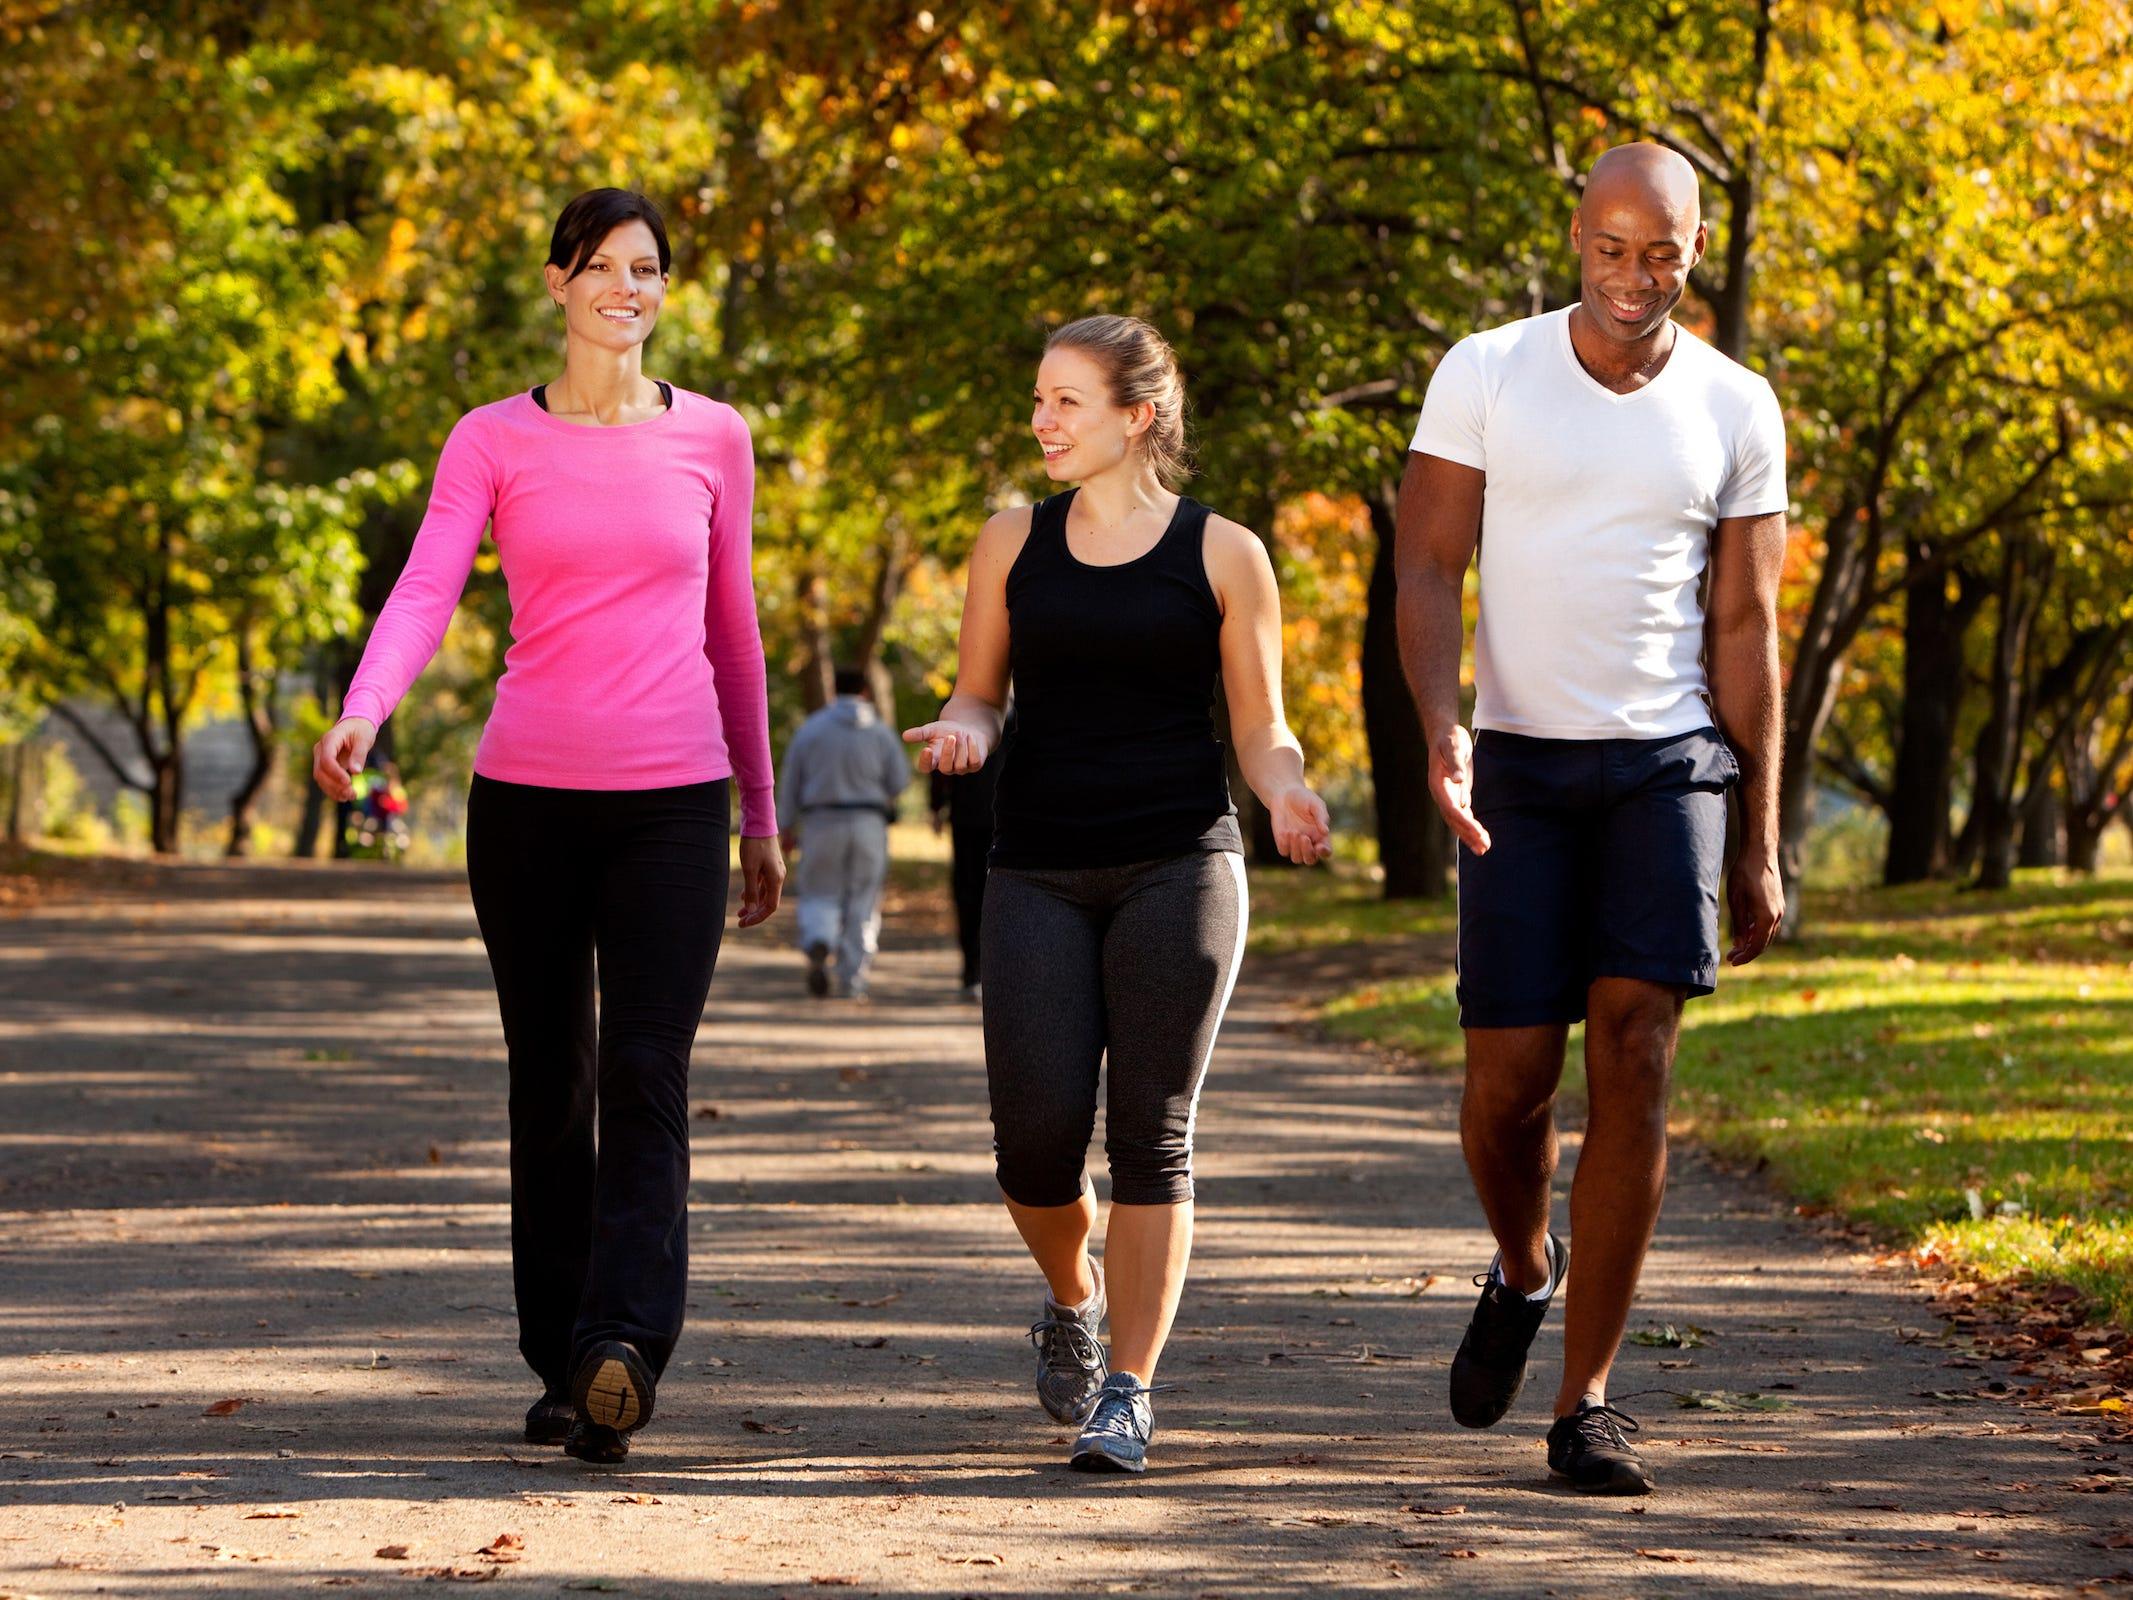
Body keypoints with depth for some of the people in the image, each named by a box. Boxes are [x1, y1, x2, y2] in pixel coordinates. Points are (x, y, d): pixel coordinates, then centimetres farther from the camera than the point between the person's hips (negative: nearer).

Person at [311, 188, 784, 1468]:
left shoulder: (712, 440, 9)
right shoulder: (494, 443, 5)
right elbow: (426, 593, -9)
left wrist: (762, 815, 17)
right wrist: (362, 714, -28)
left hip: (672, 798, 0)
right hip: (528, 793, 0)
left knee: (646, 1077, -14)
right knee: (549, 1086, 6)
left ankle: (622, 1350, -24)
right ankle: (562, 1365, 14)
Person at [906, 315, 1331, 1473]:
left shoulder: (1221, 555, 3)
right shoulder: (1014, 544, 9)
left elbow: (1261, 731, 7)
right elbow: (980, 690, 16)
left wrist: (1288, 795, -15)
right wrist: (959, 728, -7)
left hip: (1178, 866, -2)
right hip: (1040, 869, 2)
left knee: (1151, 1136, -6)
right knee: (1036, 1137, -7)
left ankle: (1128, 1391, 0)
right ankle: (1073, 1304, 25)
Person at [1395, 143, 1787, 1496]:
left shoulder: (1736, 411, 3)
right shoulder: (1485, 374, -1)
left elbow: (1745, 631, 6)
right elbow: (1427, 572, -3)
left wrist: (1761, 847, 4)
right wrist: (1442, 731, -21)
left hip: (1670, 765, 0)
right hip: (1521, 770, 0)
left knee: (1635, 1062, -12)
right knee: (1509, 1080, -3)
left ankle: (1587, 1403, -6)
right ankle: (1524, 1267, 32)